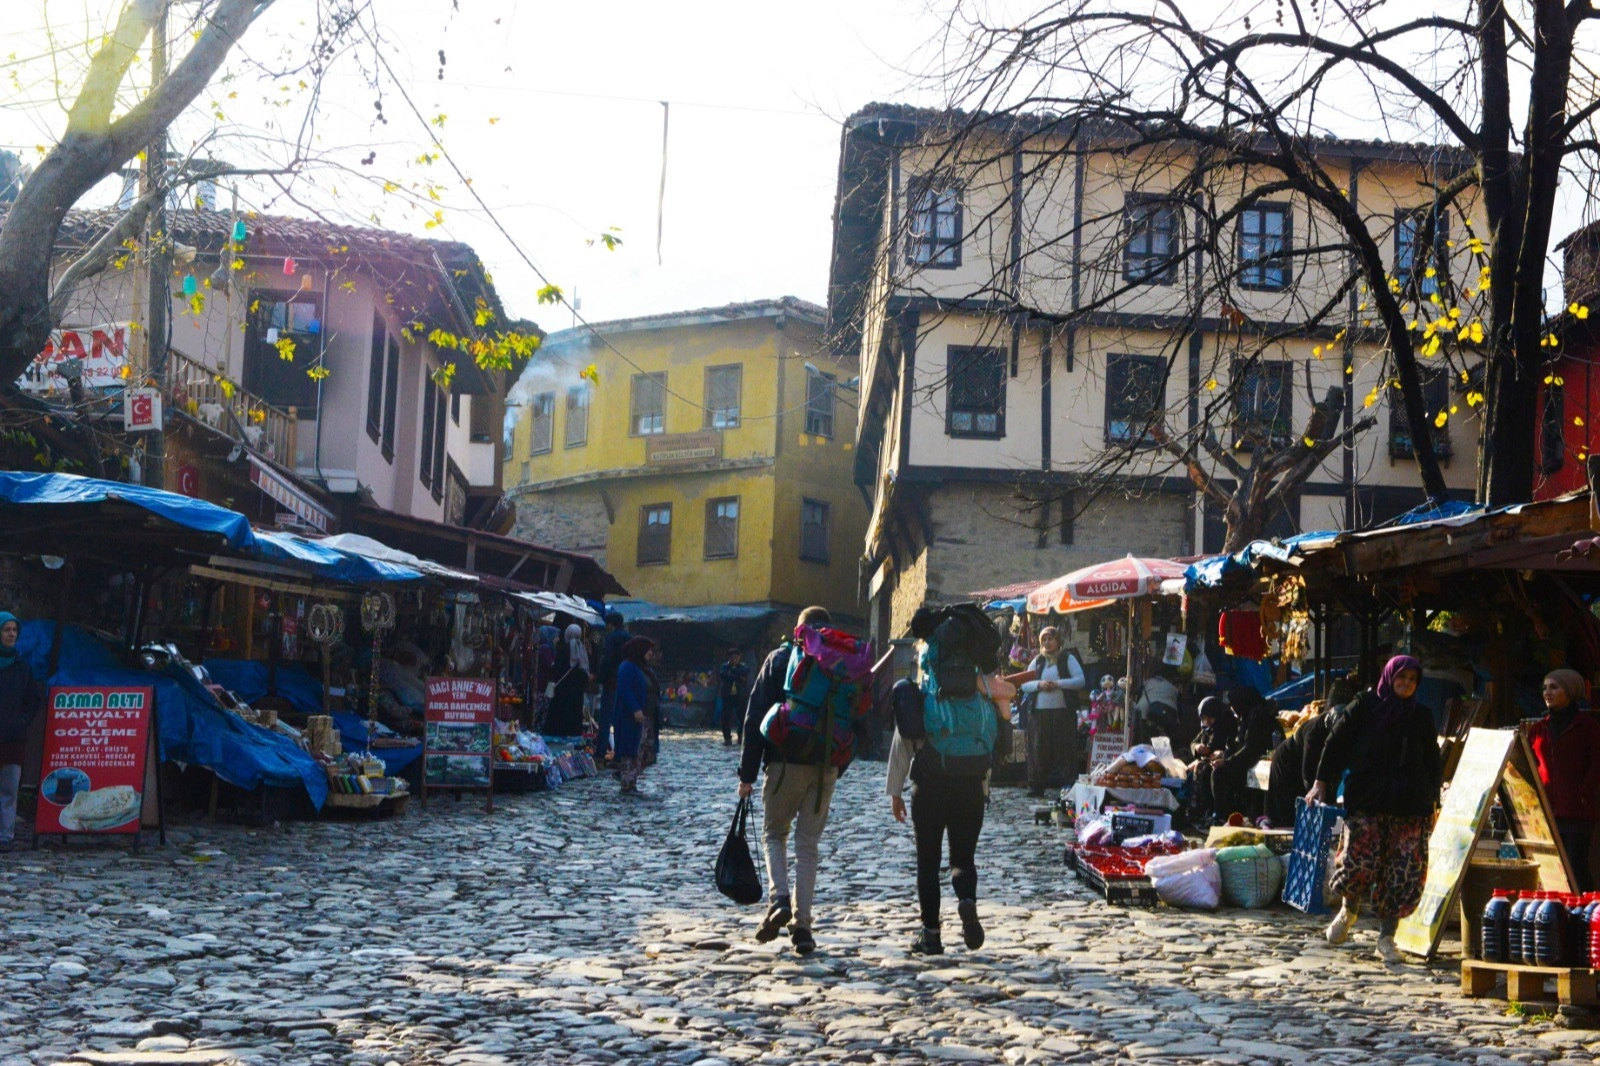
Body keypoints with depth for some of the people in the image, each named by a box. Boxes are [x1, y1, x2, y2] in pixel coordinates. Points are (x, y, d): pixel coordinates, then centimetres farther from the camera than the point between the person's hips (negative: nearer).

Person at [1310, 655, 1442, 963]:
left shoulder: (1422, 717, 13)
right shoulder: (1364, 706, 5)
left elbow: (1433, 764, 19)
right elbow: (1337, 742, 5)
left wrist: (1432, 805, 14)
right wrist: (1321, 783, 1)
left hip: (1410, 806, 3)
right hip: (1366, 801, -3)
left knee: (1405, 873, -5)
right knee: (1360, 862, -14)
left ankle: (1386, 937, 6)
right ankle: (1349, 909, 18)